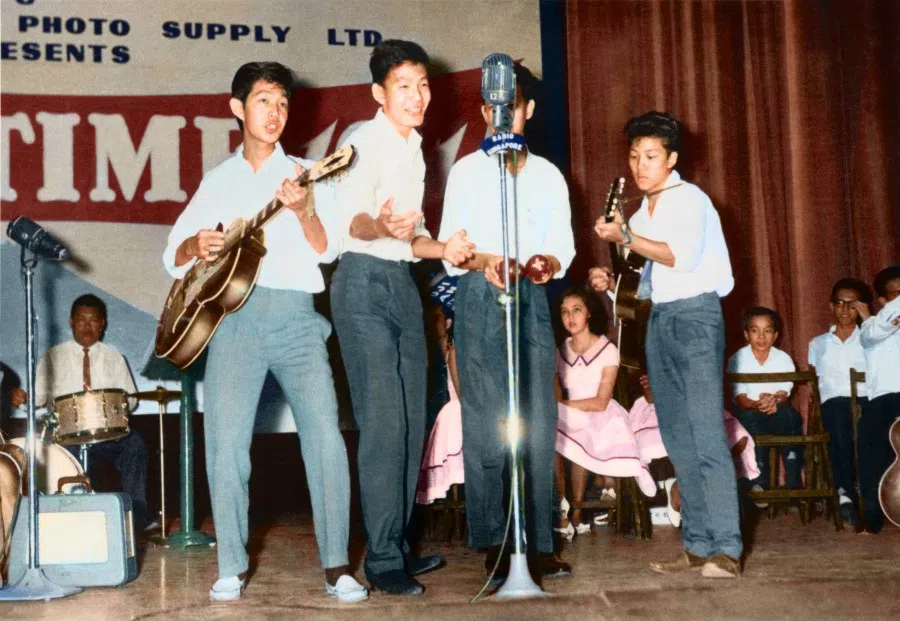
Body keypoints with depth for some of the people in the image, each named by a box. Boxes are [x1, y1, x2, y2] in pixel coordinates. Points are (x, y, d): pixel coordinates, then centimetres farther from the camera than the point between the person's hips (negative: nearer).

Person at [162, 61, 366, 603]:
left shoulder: (308, 174, 13)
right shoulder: (218, 181, 17)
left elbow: (327, 250, 1)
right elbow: (174, 257, 14)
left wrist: (302, 210, -17)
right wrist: (196, 245, -8)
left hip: (296, 315, -1)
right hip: (234, 313, 1)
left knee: (325, 432, -12)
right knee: (225, 437, -9)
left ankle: (337, 566, -4)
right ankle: (233, 567, 4)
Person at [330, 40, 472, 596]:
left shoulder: (414, 149, 17)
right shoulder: (366, 141, -9)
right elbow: (352, 219, -26)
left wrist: (443, 250, 3)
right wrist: (381, 227, -47)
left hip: (404, 284, 9)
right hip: (366, 283, -8)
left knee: (411, 420, 9)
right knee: (382, 422, -11)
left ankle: (398, 544, 19)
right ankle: (382, 559, -4)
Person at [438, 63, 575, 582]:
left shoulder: (548, 175, 17)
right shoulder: (466, 171, 11)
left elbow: (562, 242, 9)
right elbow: (449, 244, 4)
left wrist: (549, 262, -15)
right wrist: (480, 262, -18)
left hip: (532, 299, 2)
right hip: (479, 299, -2)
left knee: (539, 423, -3)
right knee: (485, 422, -5)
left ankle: (541, 543, 0)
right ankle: (493, 544, 0)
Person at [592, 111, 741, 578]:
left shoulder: (689, 198, -3)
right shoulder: (641, 215, 18)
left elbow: (683, 257, -18)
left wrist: (625, 237, -18)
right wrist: (611, 283, 5)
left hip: (694, 315, -8)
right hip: (659, 320, 8)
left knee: (706, 433, -14)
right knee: (677, 437, 6)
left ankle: (726, 549, -14)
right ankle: (698, 546, 9)